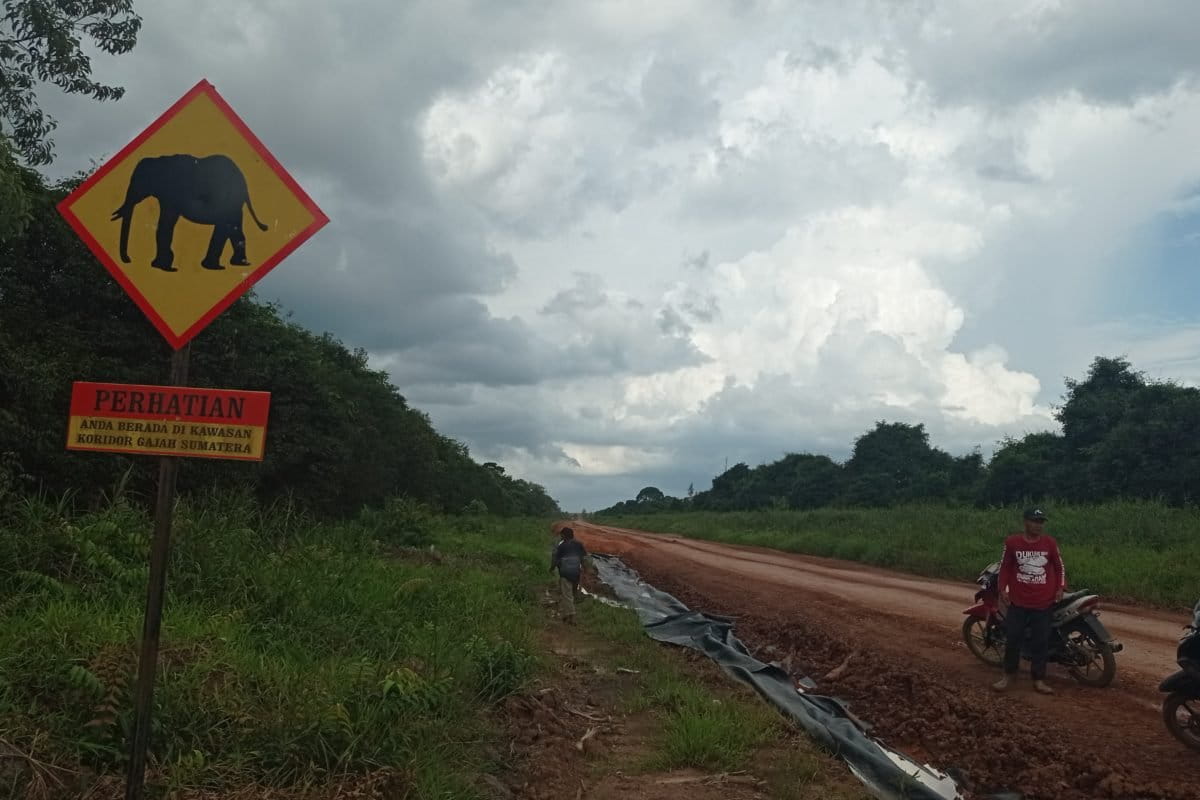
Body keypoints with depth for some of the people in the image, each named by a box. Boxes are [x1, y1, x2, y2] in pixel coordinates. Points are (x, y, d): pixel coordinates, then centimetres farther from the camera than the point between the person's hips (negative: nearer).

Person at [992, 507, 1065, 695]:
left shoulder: (1050, 543, -1)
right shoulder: (1012, 542, -4)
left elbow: (1059, 567, 9)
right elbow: (1004, 566, 5)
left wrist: (1060, 588, -1)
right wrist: (1003, 589, -1)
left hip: (1044, 602, 1)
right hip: (1018, 601, -1)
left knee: (1041, 642, 4)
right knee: (1012, 638, 4)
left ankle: (1039, 679, 13)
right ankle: (1007, 675, 17)